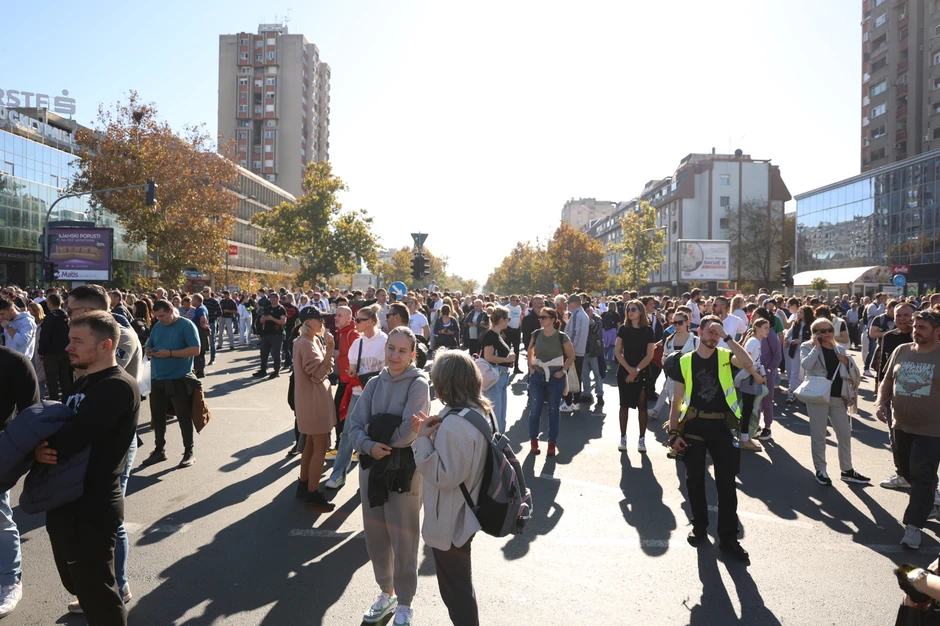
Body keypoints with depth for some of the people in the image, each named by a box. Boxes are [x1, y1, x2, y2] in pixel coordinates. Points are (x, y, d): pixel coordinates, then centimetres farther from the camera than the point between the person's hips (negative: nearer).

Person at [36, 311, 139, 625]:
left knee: (96, 592, 5)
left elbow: (71, 439, -27)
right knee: (77, 583, 24)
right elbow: (60, 429, 9)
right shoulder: (83, 381, 12)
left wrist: (37, 448, -8)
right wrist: (39, 449, -13)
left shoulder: (119, 387, -20)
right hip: (65, 501, 9)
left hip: (93, 507, -9)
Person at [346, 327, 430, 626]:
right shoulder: (374, 384, 4)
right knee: (375, 534, 16)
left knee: (403, 538, 7)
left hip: (405, 470, -5)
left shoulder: (418, 384, -12)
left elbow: (408, 431, -20)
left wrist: (383, 441, -9)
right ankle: (386, 592, 40)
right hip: (372, 466, 5)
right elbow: (354, 425, -1)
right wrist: (370, 446, -17)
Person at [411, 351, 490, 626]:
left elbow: (445, 476, -26)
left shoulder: (454, 423, -29)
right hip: (464, 515, 10)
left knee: (455, 589, 10)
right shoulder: (478, 411, 0)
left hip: (450, 522, -9)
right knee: (461, 583, 27)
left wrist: (423, 440, -23)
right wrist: (435, 432, -1)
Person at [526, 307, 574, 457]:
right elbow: (530, 352, 14)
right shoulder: (536, 335, -3)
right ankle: (534, 441, 20)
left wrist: (563, 370, -7)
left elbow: (571, 356, 1)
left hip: (555, 377, -2)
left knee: (554, 411, 7)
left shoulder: (562, 337, -12)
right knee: (534, 410, 5)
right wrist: (531, 367, 4)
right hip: (537, 376, 2)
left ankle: (552, 443, 18)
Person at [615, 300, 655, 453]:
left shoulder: (648, 330, -2)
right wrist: (629, 369, -12)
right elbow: (617, 351, -2)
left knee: (642, 405, 2)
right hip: (624, 371, 1)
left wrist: (636, 370, -13)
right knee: (624, 405, 5)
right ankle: (623, 438, 12)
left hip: (642, 372, -1)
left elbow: (649, 355, -5)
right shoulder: (623, 329, 1)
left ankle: (642, 439, 10)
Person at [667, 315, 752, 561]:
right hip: (693, 426, 0)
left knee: (727, 483, 4)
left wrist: (727, 337, -19)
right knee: (695, 480, 9)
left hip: (721, 426, 0)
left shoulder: (725, 356, 3)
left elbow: (747, 364, -21)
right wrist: (673, 432, -4)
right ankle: (699, 527, 29)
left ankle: (728, 536, 16)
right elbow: (678, 399, 2)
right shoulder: (685, 362, 1)